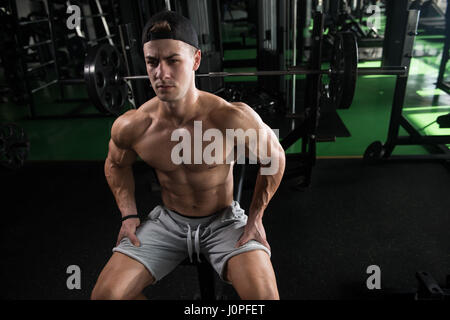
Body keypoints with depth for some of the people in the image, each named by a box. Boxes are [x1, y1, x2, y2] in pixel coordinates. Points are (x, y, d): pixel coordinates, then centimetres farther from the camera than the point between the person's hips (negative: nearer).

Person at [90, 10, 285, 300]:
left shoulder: (234, 119, -27)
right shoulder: (130, 127, -16)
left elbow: (274, 158, -7)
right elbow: (116, 165, 8)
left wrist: (256, 216, -5)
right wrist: (129, 213, 0)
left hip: (224, 220, -2)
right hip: (168, 221, 3)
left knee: (264, 295, -24)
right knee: (105, 295, -8)